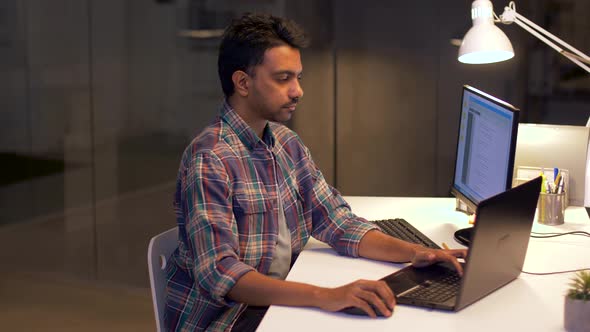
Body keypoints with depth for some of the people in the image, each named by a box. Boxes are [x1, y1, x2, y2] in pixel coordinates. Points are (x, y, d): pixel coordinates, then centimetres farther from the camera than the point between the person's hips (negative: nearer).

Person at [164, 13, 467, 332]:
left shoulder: (287, 144, 5)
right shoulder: (210, 159, -20)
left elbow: (339, 222, 5)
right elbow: (219, 274, -28)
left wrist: (413, 253, -11)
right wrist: (325, 296, -38)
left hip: (280, 301, 7)